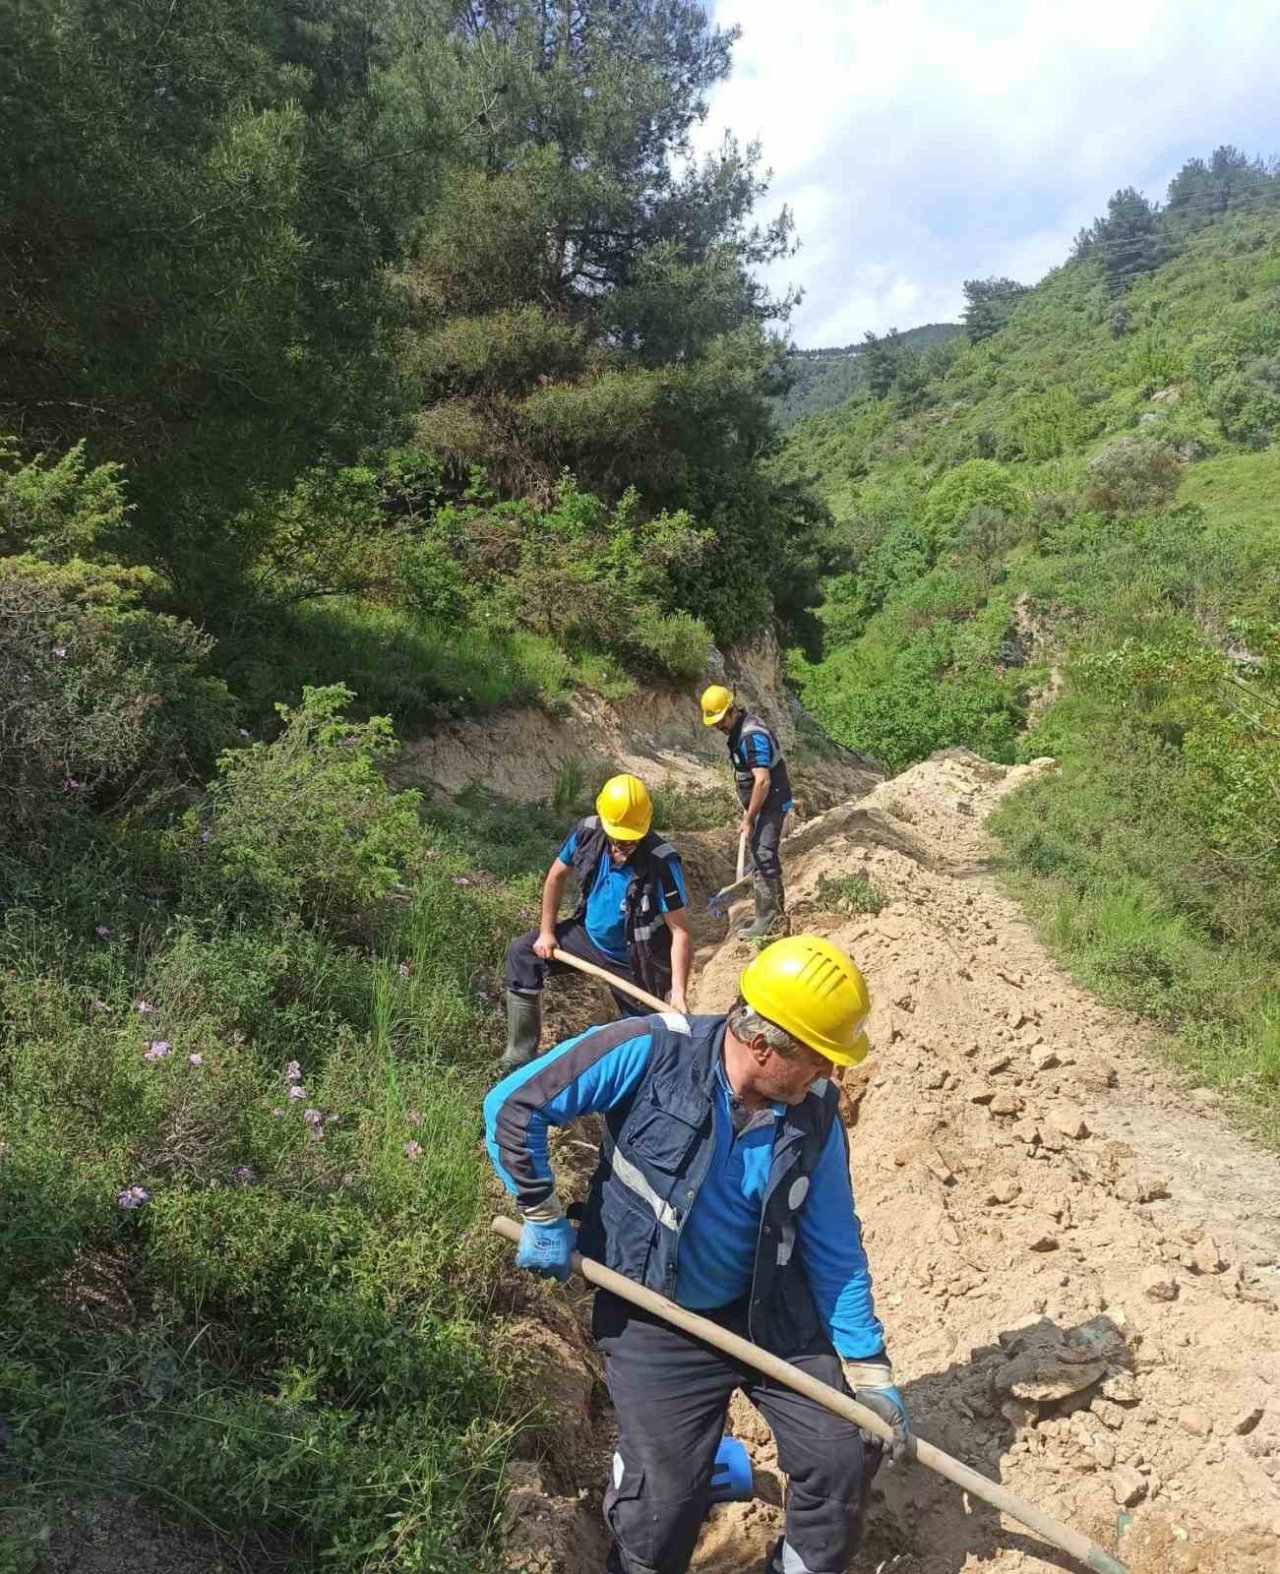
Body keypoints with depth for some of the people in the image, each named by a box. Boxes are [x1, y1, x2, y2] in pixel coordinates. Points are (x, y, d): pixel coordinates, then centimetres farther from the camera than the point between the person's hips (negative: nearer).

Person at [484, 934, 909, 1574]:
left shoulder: (814, 1115, -10)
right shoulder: (648, 1053, -24)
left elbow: (836, 1251, -1)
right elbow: (513, 1105, -18)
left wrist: (868, 1369, 0)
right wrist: (542, 1218, -12)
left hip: (772, 1317, 4)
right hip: (655, 1327, -3)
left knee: (846, 1456, 4)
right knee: (663, 1508, -1)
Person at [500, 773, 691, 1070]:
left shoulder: (661, 863, -32)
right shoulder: (587, 833, -18)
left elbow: (680, 932, -30)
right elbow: (556, 877, 1)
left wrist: (678, 992, -38)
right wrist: (546, 932, -1)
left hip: (633, 961, -5)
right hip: (588, 935, 5)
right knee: (522, 952, 1)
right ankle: (521, 1052, 8)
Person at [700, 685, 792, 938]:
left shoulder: (752, 736, -23)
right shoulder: (738, 731, 8)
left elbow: (762, 781, -27)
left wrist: (749, 818, -21)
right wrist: (749, 812, 17)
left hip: (771, 805, -10)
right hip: (762, 804, 10)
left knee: (762, 860, -9)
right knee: (765, 858, 16)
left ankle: (766, 920, -4)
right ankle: (775, 913, 27)